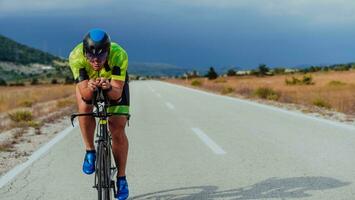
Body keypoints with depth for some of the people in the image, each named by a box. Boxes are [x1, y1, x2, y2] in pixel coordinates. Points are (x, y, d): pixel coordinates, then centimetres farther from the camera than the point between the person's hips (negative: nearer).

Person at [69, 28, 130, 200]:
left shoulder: (119, 55, -39)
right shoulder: (76, 56, -37)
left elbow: (117, 93, -40)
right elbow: (84, 94, -37)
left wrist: (108, 87, -61)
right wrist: (90, 88, -59)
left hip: (115, 84, -1)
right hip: (87, 83, 1)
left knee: (118, 129, -11)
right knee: (84, 106, -31)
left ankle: (121, 178, 5)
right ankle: (90, 152, -10)